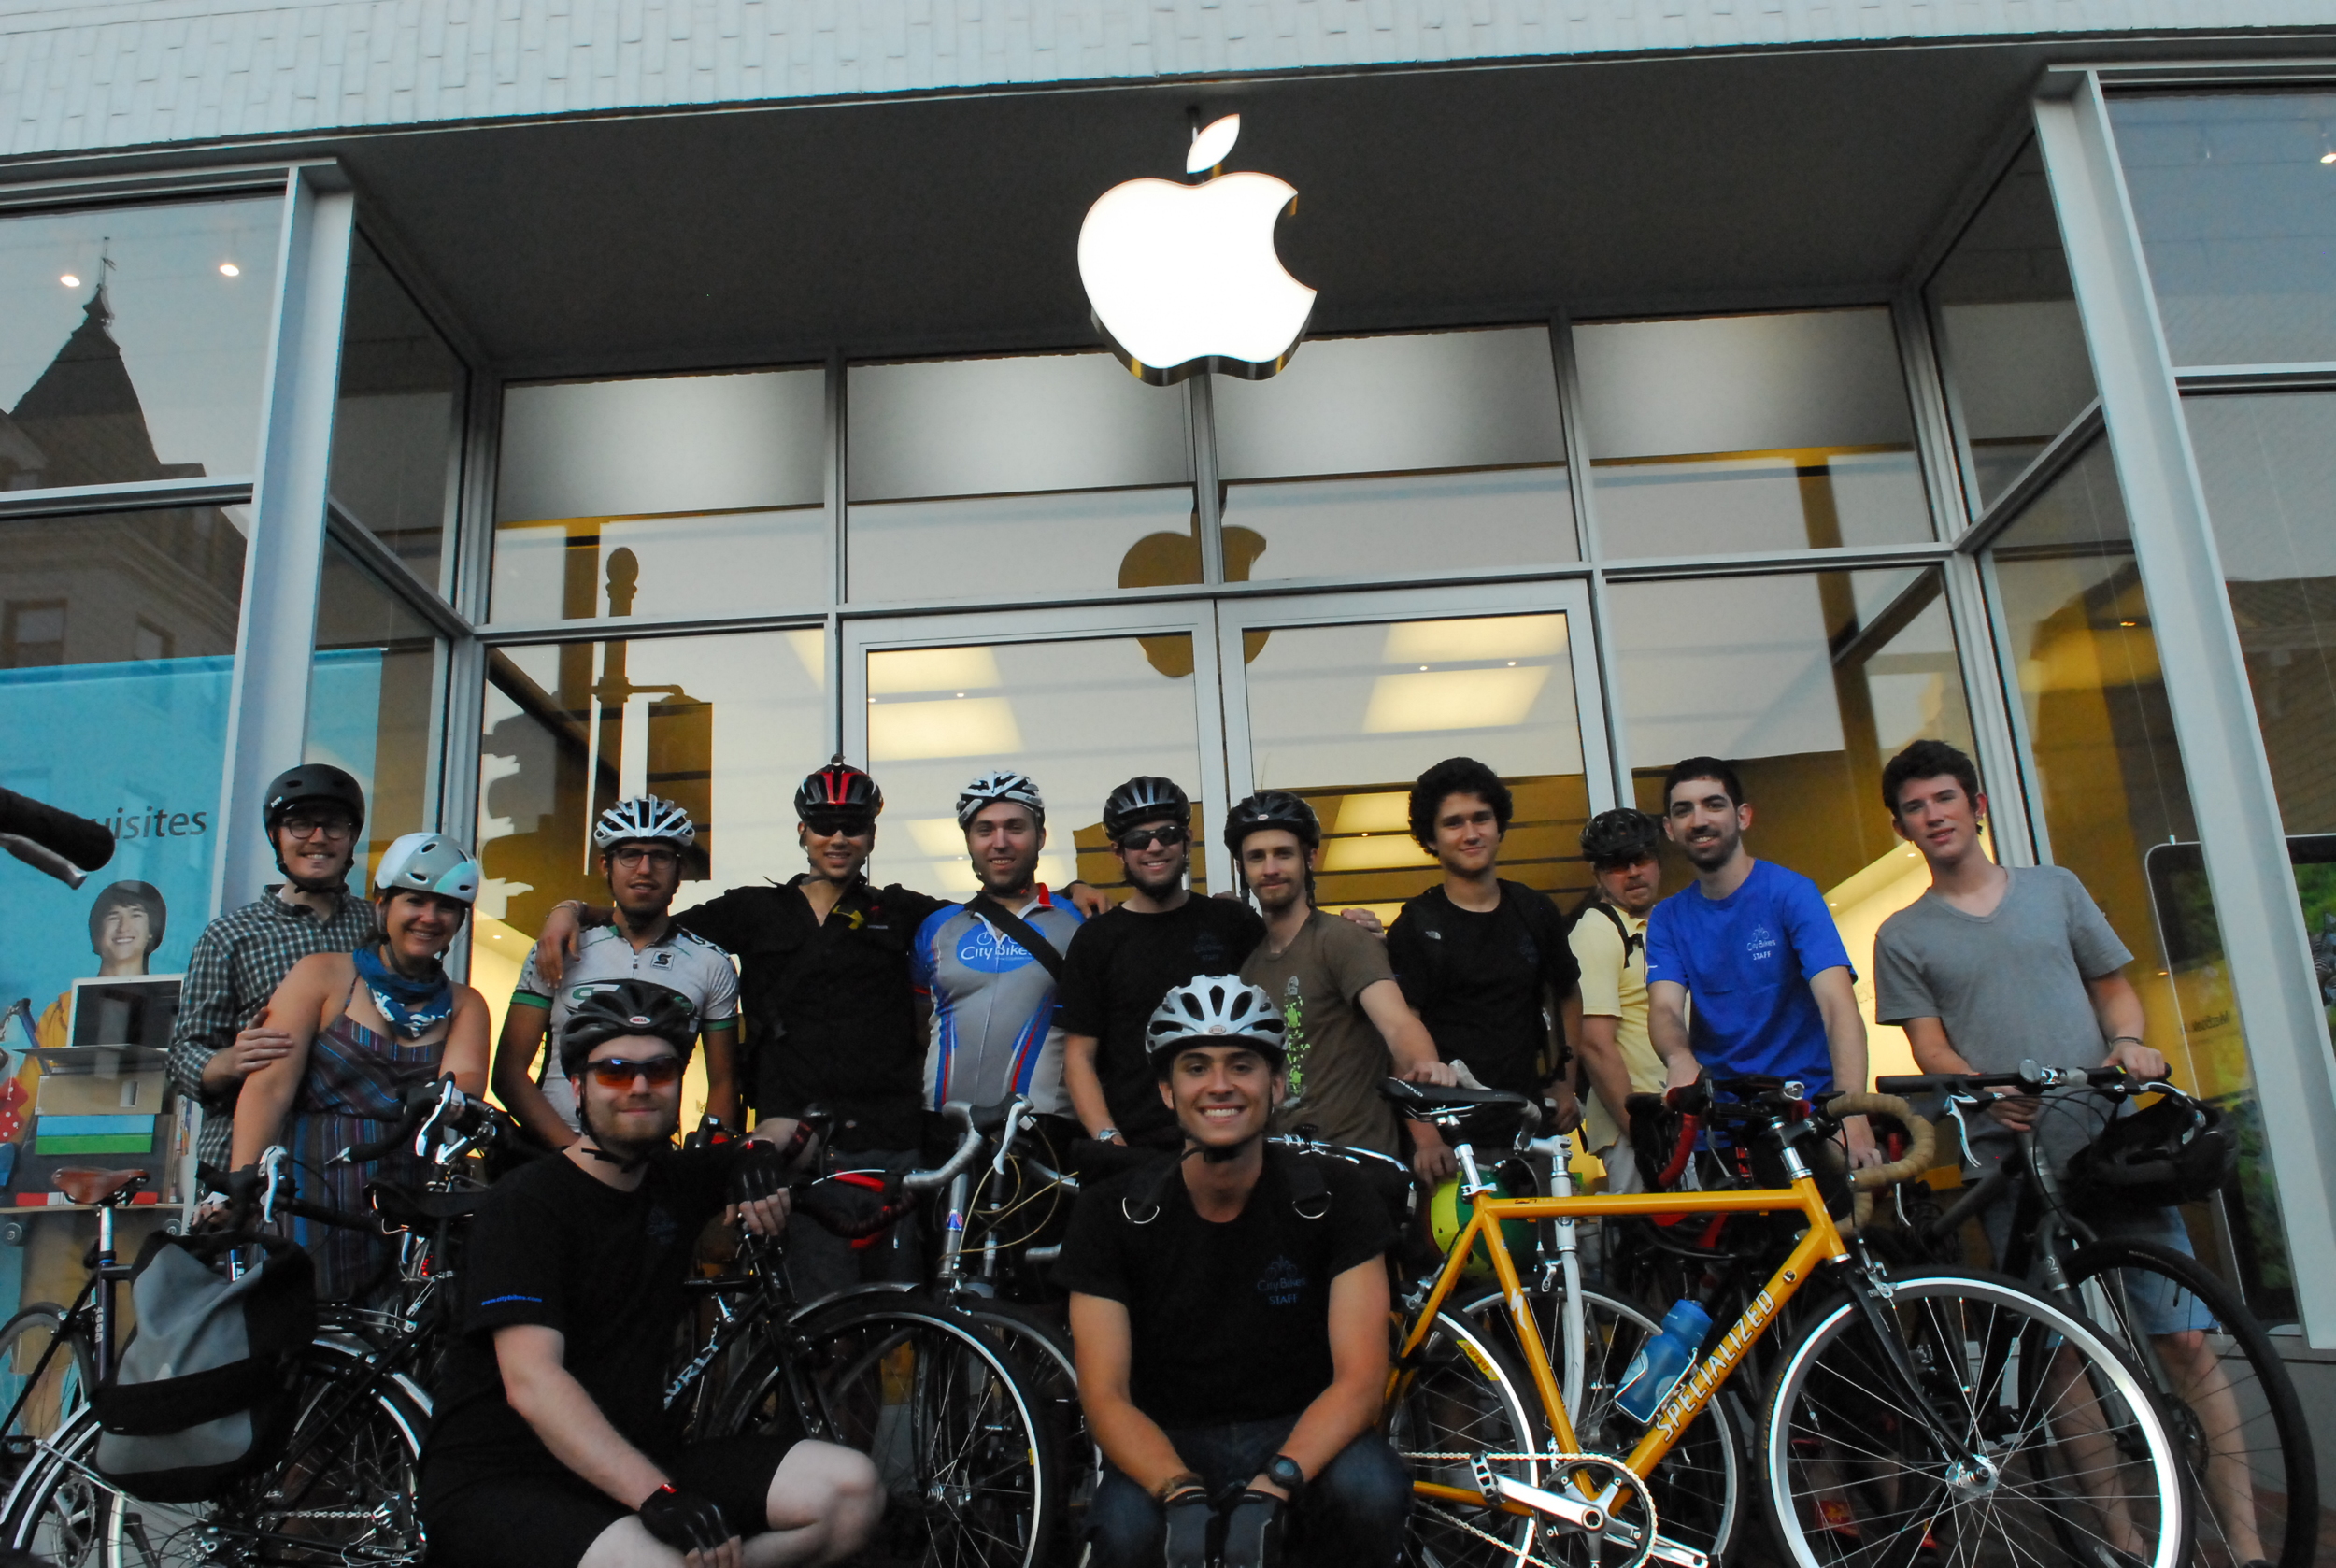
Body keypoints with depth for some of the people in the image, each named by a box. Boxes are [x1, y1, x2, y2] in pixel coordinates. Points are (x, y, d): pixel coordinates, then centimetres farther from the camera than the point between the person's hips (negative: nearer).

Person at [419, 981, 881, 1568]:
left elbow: (784, 1129, 29)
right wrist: (659, 1497, -34)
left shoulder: (676, 1183, 10)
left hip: (637, 1461, 7)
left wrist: (759, 1150, 3)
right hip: (498, 1485, -7)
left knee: (852, 1487, -14)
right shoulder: (527, 1202, -10)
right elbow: (531, 1383, -22)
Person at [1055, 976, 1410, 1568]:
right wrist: (1184, 1495, -30)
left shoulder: (1335, 1199, -9)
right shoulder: (1111, 1214, -8)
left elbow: (1359, 1378, -14)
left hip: (1300, 1431, 1)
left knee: (1370, 1492, -32)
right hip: (1167, 1442, 0)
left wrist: (1271, 1487, -30)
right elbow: (1106, 1397, -11)